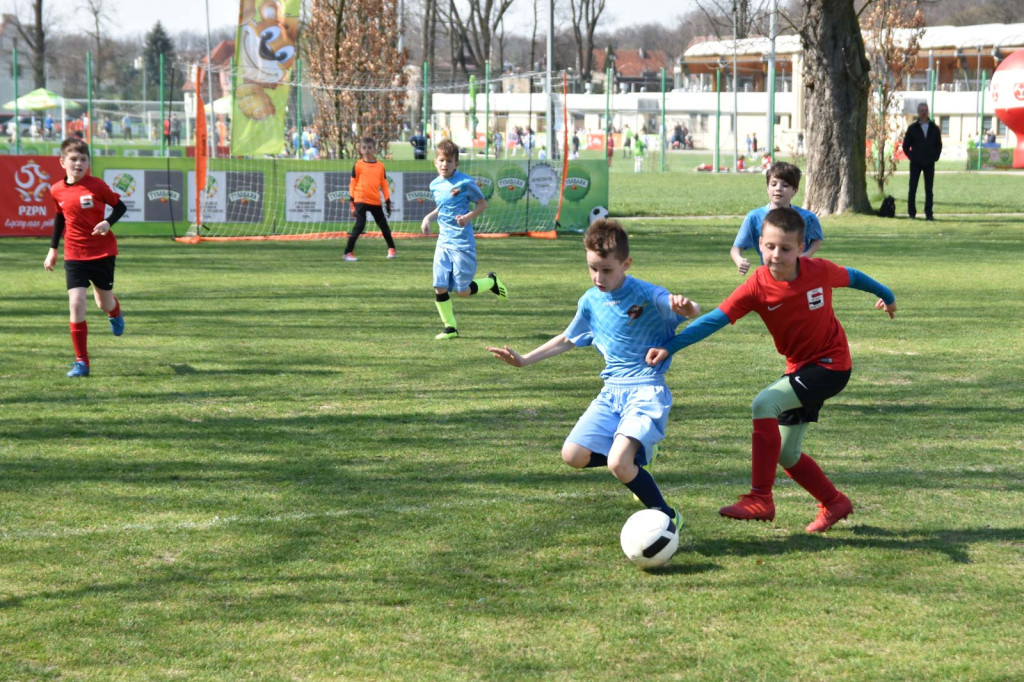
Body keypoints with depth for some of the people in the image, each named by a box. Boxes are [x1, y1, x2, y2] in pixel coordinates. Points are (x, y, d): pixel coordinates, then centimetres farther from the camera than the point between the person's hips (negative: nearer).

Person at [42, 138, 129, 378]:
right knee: (76, 303, -13)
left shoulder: (96, 185, -11)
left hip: (103, 252, -1)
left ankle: (115, 313, 54)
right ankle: (81, 362, -6)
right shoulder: (57, 191, -2)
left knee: (104, 304, 11)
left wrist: (108, 223, -20)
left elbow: (120, 206, -1)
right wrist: (53, 249, 15)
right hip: (74, 256, 1)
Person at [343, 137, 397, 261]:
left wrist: (388, 202, 9)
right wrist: (351, 201, -4)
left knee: (384, 225, 13)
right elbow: (352, 184, 0)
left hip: (376, 201, 4)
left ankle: (391, 249, 30)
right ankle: (348, 252, -10)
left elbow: (384, 185, 10)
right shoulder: (358, 165, -2)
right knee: (359, 225, -12)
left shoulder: (380, 166, 6)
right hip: (361, 200, -4)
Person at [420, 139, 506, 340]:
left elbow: (482, 203, -3)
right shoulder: (435, 184, 7)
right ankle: (450, 328, 11)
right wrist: (428, 217, 6)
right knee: (440, 287, -3)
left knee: (462, 291, -1)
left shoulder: (465, 182, -11)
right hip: (443, 242, 5)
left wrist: (468, 217, -19)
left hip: (462, 242, -5)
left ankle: (491, 282, 28)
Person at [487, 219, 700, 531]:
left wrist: (682, 306, -44)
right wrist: (524, 359, 22)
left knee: (618, 464, -24)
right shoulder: (590, 302, 7)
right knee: (573, 455, -8)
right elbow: (568, 340, 24)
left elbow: (694, 311, -19)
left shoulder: (647, 295, -11)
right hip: (612, 391, 7)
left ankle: (667, 517, -2)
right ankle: (637, 452, 15)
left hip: (647, 391, -7)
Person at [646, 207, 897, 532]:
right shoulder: (756, 287, -15)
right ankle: (835, 504, 33)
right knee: (786, 454, 9)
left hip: (831, 364, -5)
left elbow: (852, 277, 5)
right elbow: (715, 319, -22)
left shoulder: (820, 271, -17)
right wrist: (670, 347, -35)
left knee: (764, 404, -26)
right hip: (798, 367, 5)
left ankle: (760, 499, -23)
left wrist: (885, 295, 25)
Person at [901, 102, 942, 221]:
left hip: (929, 163, 1)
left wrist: (935, 157, 0)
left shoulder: (934, 129, 7)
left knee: (929, 190, 2)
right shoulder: (912, 128, 2)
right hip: (916, 164, -1)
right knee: (913, 189, -1)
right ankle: (912, 213, 4)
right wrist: (911, 157, -5)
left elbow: (939, 145, 13)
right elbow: (906, 146, 5)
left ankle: (929, 213, 5)